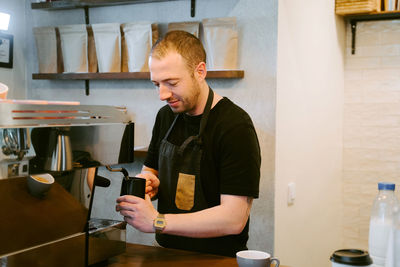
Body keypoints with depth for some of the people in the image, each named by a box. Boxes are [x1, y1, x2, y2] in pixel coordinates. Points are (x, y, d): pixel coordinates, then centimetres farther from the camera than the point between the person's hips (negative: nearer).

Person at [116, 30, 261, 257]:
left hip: (218, 258, -5)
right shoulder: (166, 115, 7)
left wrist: (157, 222, -21)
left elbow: (234, 219, -20)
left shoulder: (236, 126, -15)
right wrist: (148, 183, -1)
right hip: (168, 255, 5)